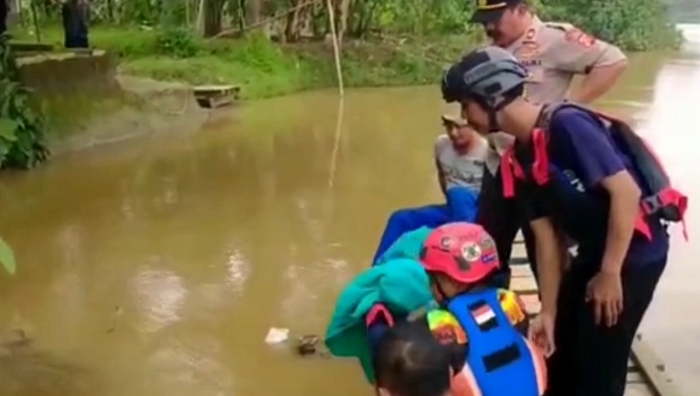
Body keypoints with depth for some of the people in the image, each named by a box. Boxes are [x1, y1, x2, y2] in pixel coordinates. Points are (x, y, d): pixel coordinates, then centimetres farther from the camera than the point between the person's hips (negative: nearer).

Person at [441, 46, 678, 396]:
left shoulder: (567, 125, -23)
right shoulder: (517, 161, 2)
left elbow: (626, 191, -25)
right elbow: (546, 237, 4)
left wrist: (610, 273, -20)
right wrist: (549, 311, 3)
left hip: (635, 252, -8)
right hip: (592, 253, 8)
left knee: (598, 365, -2)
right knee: (560, 354, 15)